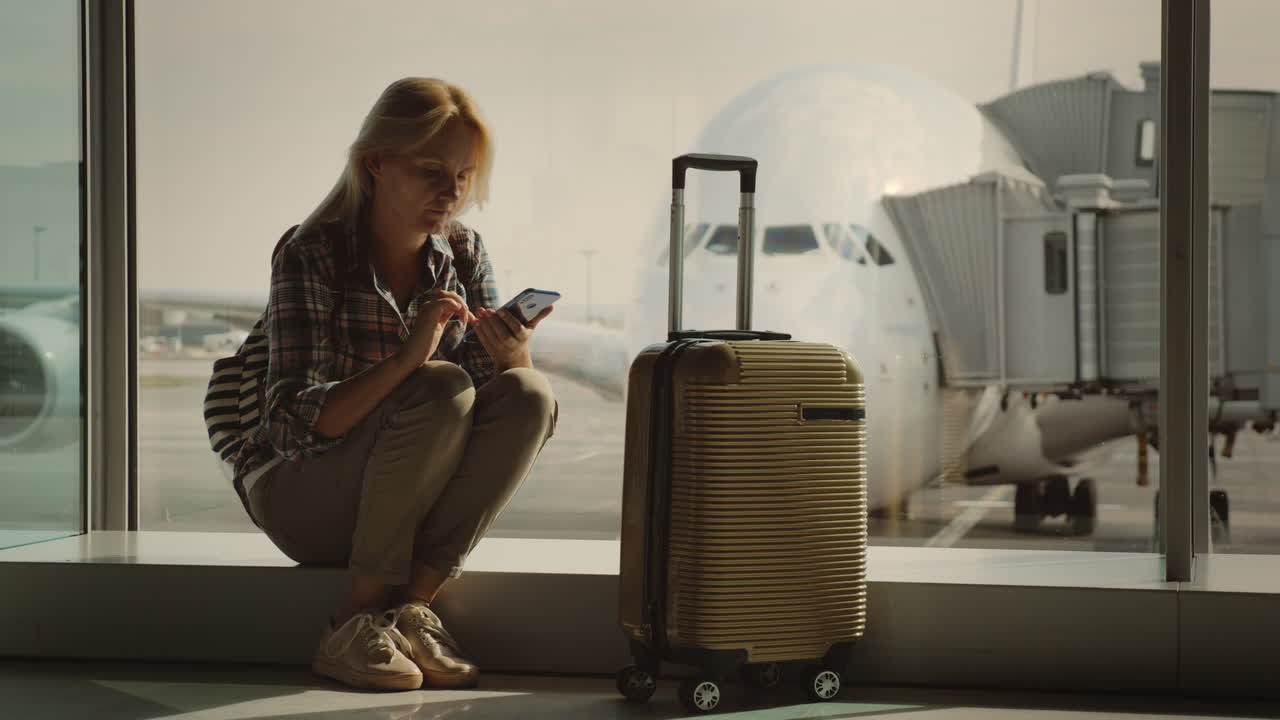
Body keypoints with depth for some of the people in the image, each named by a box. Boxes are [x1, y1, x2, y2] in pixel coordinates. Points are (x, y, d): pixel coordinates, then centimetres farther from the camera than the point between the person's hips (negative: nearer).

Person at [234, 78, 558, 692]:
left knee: (531, 396, -20)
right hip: (299, 494, -5)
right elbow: (295, 422, -25)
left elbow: (504, 408, -2)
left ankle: (411, 605, -21)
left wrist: (514, 356, -26)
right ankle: (354, 623, -22)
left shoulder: (462, 254, 0)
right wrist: (407, 358, -39)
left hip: (399, 503, 5)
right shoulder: (312, 256, -16)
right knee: (441, 391, -30)